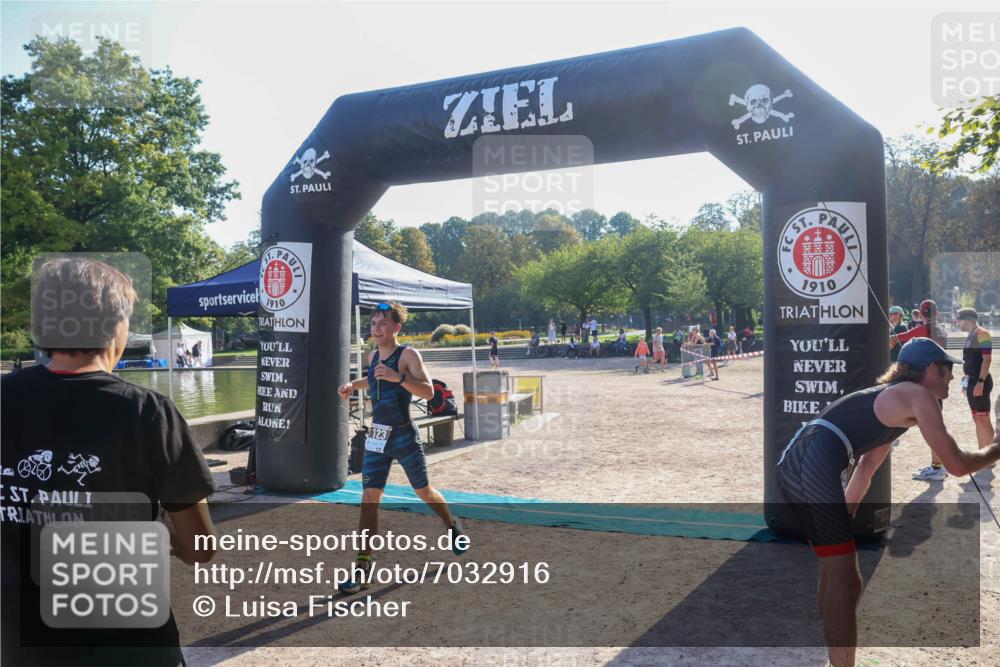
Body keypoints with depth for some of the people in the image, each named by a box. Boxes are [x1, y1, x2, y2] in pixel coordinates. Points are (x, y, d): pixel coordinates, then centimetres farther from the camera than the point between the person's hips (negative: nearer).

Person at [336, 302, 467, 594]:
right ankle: (362, 569, 0)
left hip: (404, 436, -5)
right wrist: (353, 385, 13)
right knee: (369, 499, -3)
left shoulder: (408, 355, -12)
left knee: (424, 492, 12)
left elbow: (428, 392, -23)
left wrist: (398, 377, -35)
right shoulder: (373, 356, 8)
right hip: (376, 438, 5)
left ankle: (453, 526, 43)